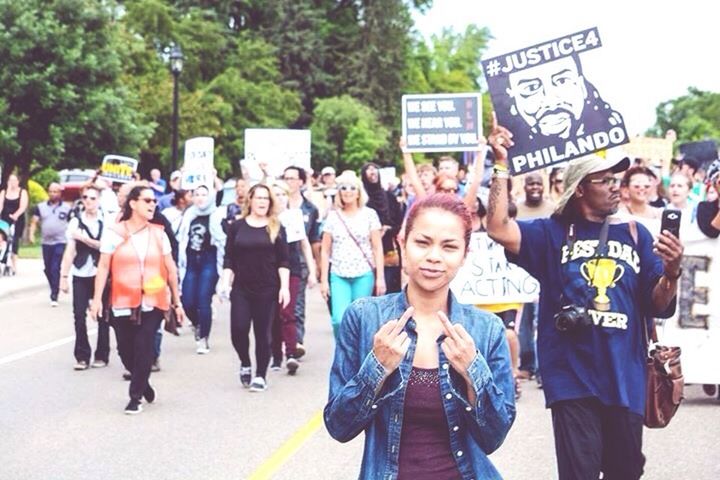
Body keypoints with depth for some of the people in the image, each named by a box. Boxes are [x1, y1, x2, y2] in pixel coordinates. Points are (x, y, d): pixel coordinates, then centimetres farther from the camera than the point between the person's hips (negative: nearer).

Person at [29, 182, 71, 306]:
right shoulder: (41, 207, 6)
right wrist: (32, 234, -13)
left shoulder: (67, 208, 1)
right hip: (46, 243, 3)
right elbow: (34, 221, 2)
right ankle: (54, 290, 29)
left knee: (55, 269, -12)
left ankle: (54, 296, -11)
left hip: (60, 242, -3)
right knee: (48, 269, 10)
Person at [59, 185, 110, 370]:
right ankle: (82, 357, 4)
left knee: (102, 316, 2)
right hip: (80, 275, 1)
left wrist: (84, 238, -15)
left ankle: (101, 356, 12)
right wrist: (63, 276, 0)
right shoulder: (75, 222, 4)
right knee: (79, 316, -3)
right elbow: (70, 251, 3)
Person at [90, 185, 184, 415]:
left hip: (153, 302, 1)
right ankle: (143, 384, 31)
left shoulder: (158, 233, 7)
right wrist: (97, 298, -8)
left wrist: (177, 301, 8)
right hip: (123, 302, -1)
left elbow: (170, 268, 9)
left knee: (144, 348, -6)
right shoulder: (114, 232, 0)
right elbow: (103, 267, -2)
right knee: (126, 349, 4)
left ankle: (136, 396, 7)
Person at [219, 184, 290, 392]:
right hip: (241, 288, 1)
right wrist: (225, 282, -4)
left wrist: (284, 286, -6)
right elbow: (229, 259, 7)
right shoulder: (237, 227, 5)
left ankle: (260, 376, 14)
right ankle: (245, 364, 19)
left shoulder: (276, 228, 4)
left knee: (263, 333, 2)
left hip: (267, 289, -1)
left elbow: (283, 261, 2)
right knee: (238, 329, -8)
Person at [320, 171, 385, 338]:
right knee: (339, 320, -13)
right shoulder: (332, 216, 6)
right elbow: (325, 251, 7)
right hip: (339, 275, 0)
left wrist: (380, 277, -3)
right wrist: (324, 280, 3)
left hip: (363, 275, 0)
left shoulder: (369, 214, 3)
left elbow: (377, 248, 3)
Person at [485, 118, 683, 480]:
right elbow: (498, 228, -13)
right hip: (572, 377, -3)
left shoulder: (635, 234, 9)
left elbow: (658, 307, 6)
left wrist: (672, 272, -15)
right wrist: (502, 165, -14)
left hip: (625, 377, 3)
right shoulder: (553, 233, 3)